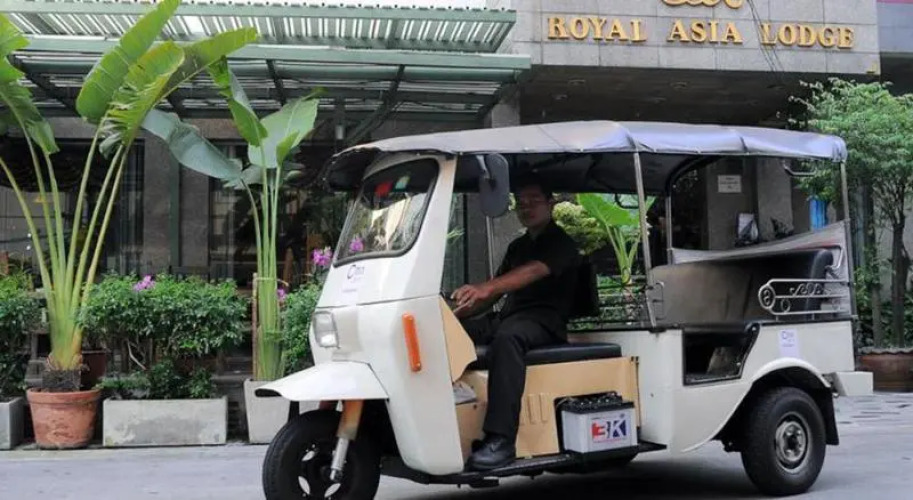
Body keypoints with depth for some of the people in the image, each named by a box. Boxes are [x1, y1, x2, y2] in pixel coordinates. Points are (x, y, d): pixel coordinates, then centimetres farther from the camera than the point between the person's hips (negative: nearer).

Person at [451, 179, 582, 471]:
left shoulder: (561, 244, 1)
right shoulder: (517, 246, 25)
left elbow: (533, 271, -21)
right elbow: (496, 292, 22)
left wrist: (485, 288, -38)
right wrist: (459, 312, 3)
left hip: (545, 321, -7)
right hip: (507, 316, 8)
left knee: (507, 337, -40)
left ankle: (501, 440, -46)